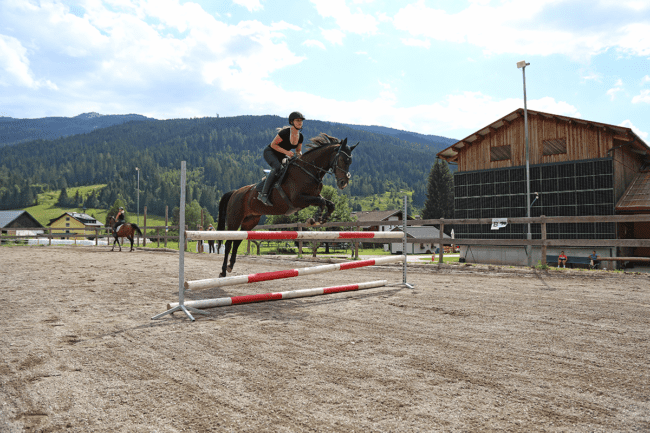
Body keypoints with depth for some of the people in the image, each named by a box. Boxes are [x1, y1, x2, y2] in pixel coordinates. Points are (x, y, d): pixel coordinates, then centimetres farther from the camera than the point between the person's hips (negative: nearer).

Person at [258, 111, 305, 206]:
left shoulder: (300, 136, -1)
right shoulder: (285, 132, -23)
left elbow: (298, 151, 11)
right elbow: (273, 144, -18)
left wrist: (300, 155, -13)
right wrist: (286, 152, -27)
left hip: (281, 156, 8)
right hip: (270, 152, -8)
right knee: (277, 167, -34)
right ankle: (263, 194, -35)